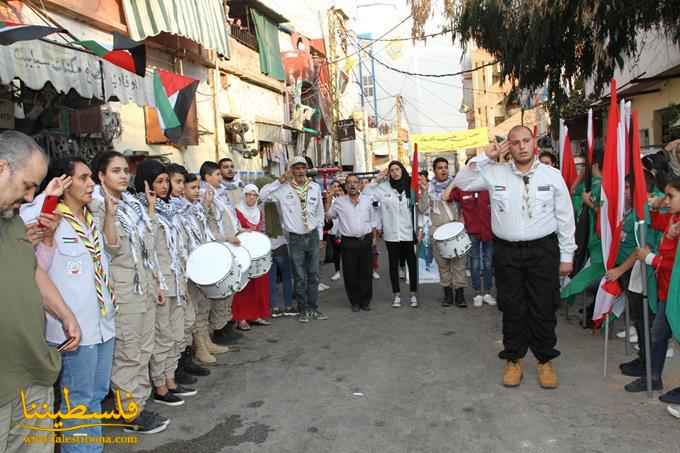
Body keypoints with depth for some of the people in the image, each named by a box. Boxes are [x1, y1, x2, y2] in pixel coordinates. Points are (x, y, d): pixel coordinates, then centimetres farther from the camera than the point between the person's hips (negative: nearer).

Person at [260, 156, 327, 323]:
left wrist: (320, 235, 10)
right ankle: (303, 310, 18)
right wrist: (280, 181, -17)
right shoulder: (283, 188, -6)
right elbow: (262, 194, -17)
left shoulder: (315, 187, 3)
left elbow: (320, 212, 11)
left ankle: (313, 308, 22)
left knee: (314, 275, 10)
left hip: (313, 236, 3)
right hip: (295, 238, -3)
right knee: (300, 277, 5)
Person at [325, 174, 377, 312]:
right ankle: (355, 302, 17)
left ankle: (365, 301, 19)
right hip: (348, 242, -1)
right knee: (350, 274, 3)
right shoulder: (339, 201, 2)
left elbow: (372, 221, 13)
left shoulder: (367, 200, 7)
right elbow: (328, 216, 9)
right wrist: (328, 200, 0)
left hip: (365, 241, 1)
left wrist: (373, 237, 8)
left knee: (366, 273, 6)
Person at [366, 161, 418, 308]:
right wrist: (376, 181, -4)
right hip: (391, 233, 0)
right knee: (393, 264, 8)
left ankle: (413, 294, 19)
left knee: (411, 263, 7)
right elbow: (365, 195, -1)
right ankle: (396, 294, 20)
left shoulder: (411, 187, 2)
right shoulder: (383, 188, 0)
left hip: (408, 232, 0)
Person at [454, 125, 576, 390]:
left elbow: (565, 217, 4)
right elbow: (462, 182, 4)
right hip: (506, 251, 1)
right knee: (512, 308, 10)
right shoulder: (495, 173, 2)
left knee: (544, 309, 7)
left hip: (543, 250, 0)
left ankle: (545, 360, 26)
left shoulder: (552, 175, 1)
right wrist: (485, 158, -5)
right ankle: (513, 359, 26)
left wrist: (567, 256, 4)